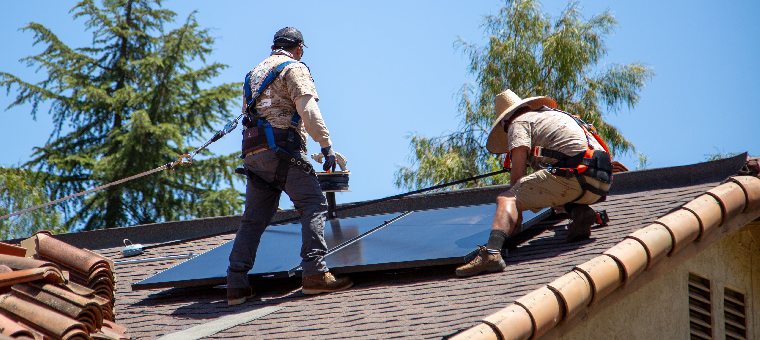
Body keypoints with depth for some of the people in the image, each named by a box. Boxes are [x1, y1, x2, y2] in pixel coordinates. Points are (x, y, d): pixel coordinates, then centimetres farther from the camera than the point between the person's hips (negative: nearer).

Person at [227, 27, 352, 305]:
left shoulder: (255, 73, 27)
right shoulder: (294, 69, 3)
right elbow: (307, 109, -11)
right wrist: (326, 145, -12)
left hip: (253, 153, 8)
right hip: (282, 147, -8)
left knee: (254, 218, 8)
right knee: (314, 205, -8)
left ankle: (236, 284, 3)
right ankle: (314, 272, -20)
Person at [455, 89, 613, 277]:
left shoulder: (519, 123, 12)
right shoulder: (558, 115, 37)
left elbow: (518, 172, 1)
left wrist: (516, 213, 13)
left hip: (574, 173, -8)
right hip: (601, 182, 8)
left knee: (506, 200, -10)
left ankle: (492, 252, -36)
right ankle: (580, 211, 2)